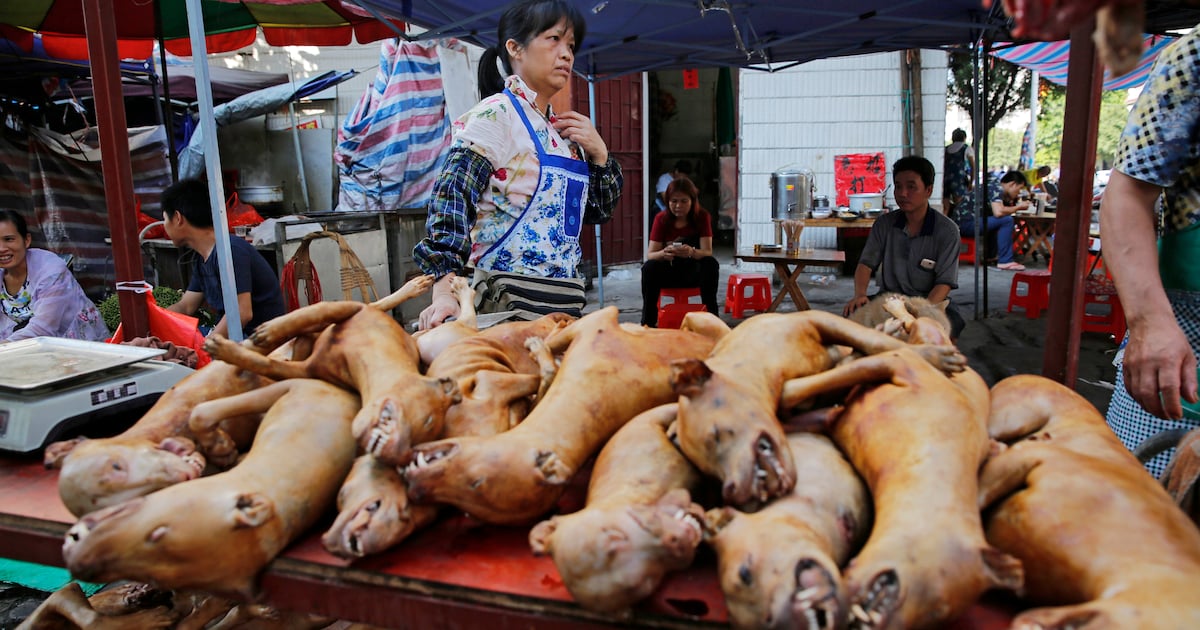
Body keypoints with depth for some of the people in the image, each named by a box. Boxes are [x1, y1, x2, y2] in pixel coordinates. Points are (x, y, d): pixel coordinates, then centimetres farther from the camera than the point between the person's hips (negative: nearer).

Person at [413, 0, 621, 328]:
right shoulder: (495, 115, -8)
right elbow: (453, 196, -20)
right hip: (508, 301, -7)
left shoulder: (564, 129, 13)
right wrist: (443, 290, -30)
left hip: (566, 300, 7)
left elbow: (599, 211, 18)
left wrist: (598, 152, 1)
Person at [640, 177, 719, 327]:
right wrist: (664, 253, -39)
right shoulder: (661, 219, -6)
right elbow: (650, 254, -14)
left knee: (711, 263, -31)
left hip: (695, 272, 0)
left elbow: (708, 252, -18)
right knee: (649, 267, -30)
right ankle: (647, 322, -23)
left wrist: (692, 252, -42)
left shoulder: (702, 217, -7)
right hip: (668, 273, 1)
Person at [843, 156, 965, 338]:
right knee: (854, 314, -28)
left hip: (930, 300, -2)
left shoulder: (947, 230, -7)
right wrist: (860, 294, -22)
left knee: (951, 323, -35)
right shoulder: (884, 224, 2)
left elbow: (944, 282, -11)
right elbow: (866, 263, 0)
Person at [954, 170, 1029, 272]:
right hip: (966, 222, -10)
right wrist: (1018, 207, -10)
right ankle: (1005, 261, -15)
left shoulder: (997, 186, 17)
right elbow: (998, 212, -26)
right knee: (1007, 220, -19)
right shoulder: (996, 189, -11)